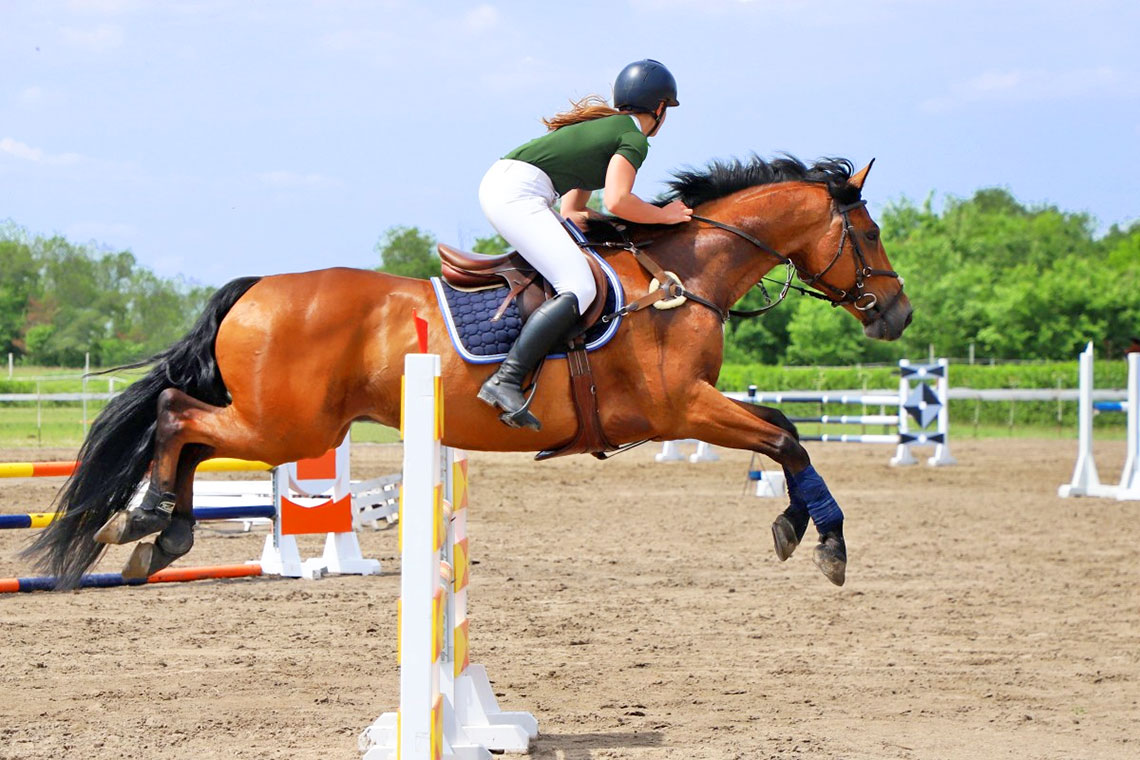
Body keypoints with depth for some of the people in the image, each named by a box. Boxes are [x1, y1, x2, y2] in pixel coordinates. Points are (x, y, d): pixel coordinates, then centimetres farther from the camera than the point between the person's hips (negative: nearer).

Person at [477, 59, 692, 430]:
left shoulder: (605, 125, 27)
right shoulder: (634, 139, -1)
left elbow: (572, 210, 27)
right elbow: (617, 201, -16)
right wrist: (662, 215, -1)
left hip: (497, 183, 10)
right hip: (518, 194, -10)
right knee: (579, 288, -19)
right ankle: (506, 380, -32)